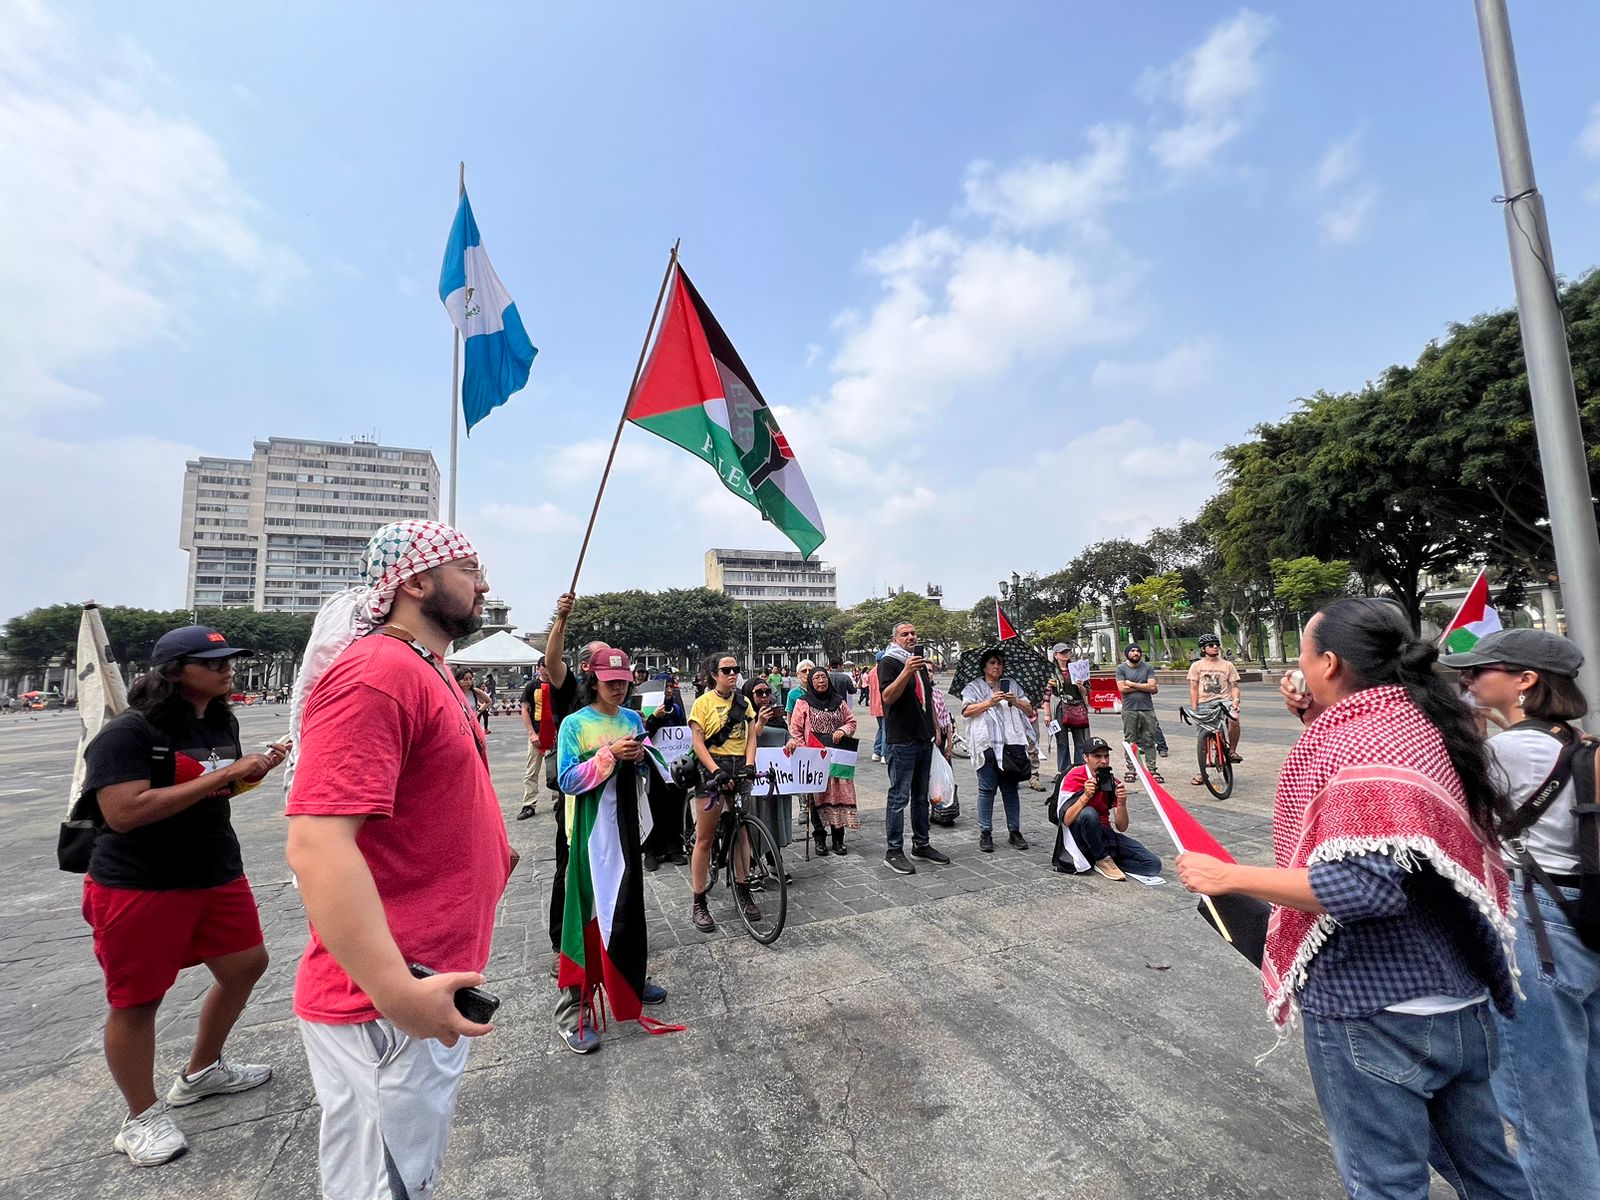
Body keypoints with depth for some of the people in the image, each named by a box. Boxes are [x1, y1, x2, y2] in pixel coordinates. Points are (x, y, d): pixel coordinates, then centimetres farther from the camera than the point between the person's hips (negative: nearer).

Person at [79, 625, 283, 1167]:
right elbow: (123, 812, -28)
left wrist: (256, 769, -4)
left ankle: (201, 1072, 40)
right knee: (136, 1000, 8)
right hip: (138, 887, -8)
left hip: (218, 874, 8)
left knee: (246, 964, 17)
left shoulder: (223, 722, 3)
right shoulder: (127, 733, -19)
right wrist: (219, 776, -29)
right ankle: (143, 1117, 29)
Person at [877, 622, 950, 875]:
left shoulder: (920, 662, 18)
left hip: (924, 739, 8)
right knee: (899, 797, -5)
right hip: (901, 740, -8)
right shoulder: (889, 662, -7)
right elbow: (888, 696, -22)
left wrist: (935, 728, 20)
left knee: (921, 796, 15)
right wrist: (906, 671, -33)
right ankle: (894, 852, 1)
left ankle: (921, 844, 25)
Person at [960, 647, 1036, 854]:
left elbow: (1029, 711, 15)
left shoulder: (1012, 685, 18)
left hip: (1011, 743, 3)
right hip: (986, 744, -3)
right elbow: (966, 711, -6)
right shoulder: (974, 687, 9)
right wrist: (989, 702, -15)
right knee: (987, 789, -2)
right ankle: (985, 833, 5)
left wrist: (1015, 701, -4)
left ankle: (1015, 831, 16)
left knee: (1010, 788, 7)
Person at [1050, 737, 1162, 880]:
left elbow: (1122, 828, -4)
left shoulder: (1113, 782, -2)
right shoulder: (1073, 778, -15)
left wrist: (1122, 803, -23)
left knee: (1153, 865, -11)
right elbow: (1066, 820, -24)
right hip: (1079, 836, -4)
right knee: (1088, 814, -37)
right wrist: (1086, 796, -34)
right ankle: (1103, 859, -14)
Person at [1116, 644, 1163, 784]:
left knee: (1149, 741, 2)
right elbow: (1122, 688, -7)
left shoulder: (1148, 668, 8)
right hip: (1129, 710, -1)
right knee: (1130, 741, 2)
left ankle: (1152, 769, 7)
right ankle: (1131, 770, 8)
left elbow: (1153, 688, -4)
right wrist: (1144, 687, -4)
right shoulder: (1121, 668, 5)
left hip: (1147, 709, 1)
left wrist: (1132, 684, -6)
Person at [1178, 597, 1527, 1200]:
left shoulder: (1367, 740, -24)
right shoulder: (1418, 720, 3)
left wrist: (1229, 875, -24)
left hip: (1374, 1009, -9)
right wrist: (1317, 721, 7)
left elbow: (1362, 885, -31)